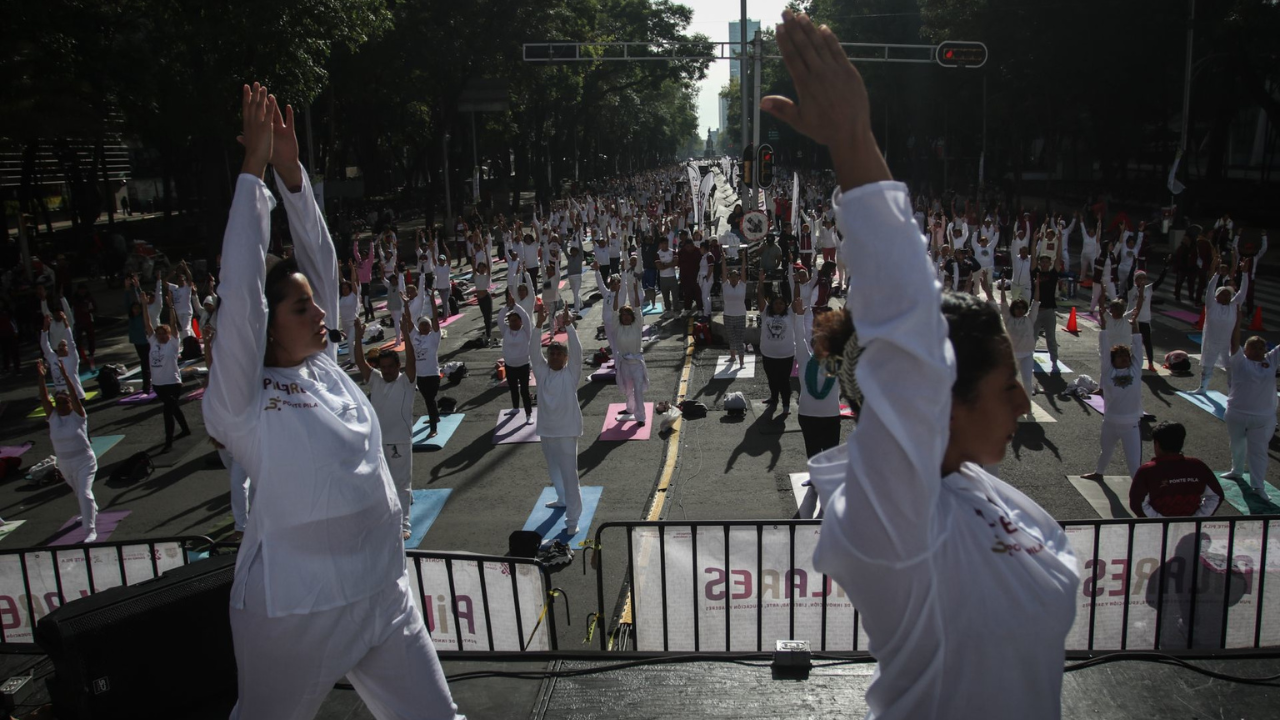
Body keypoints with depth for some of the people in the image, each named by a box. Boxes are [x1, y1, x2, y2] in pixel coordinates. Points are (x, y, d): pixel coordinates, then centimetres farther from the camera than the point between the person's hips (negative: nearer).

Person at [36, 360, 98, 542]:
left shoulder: (78, 415, -11)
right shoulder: (53, 417, 0)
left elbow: (74, 396, -25)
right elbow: (43, 398, -10)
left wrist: (65, 375, -34)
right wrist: (42, 377, -22)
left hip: (84, 462, -6)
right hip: (64, 464, 6)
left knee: (85, 493, -16)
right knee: (78, 493, 24)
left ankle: (91, 531, -15)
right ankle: (92, 514, 50)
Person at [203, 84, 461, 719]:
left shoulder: (324, 369, 5)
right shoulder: (243, 401, -12)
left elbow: (320, 261, 4)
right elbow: (239, 291, -20)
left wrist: (291, 171, -2)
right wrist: (255, 169, -16)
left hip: (384, 595, 6)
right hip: (297, 611, -6)